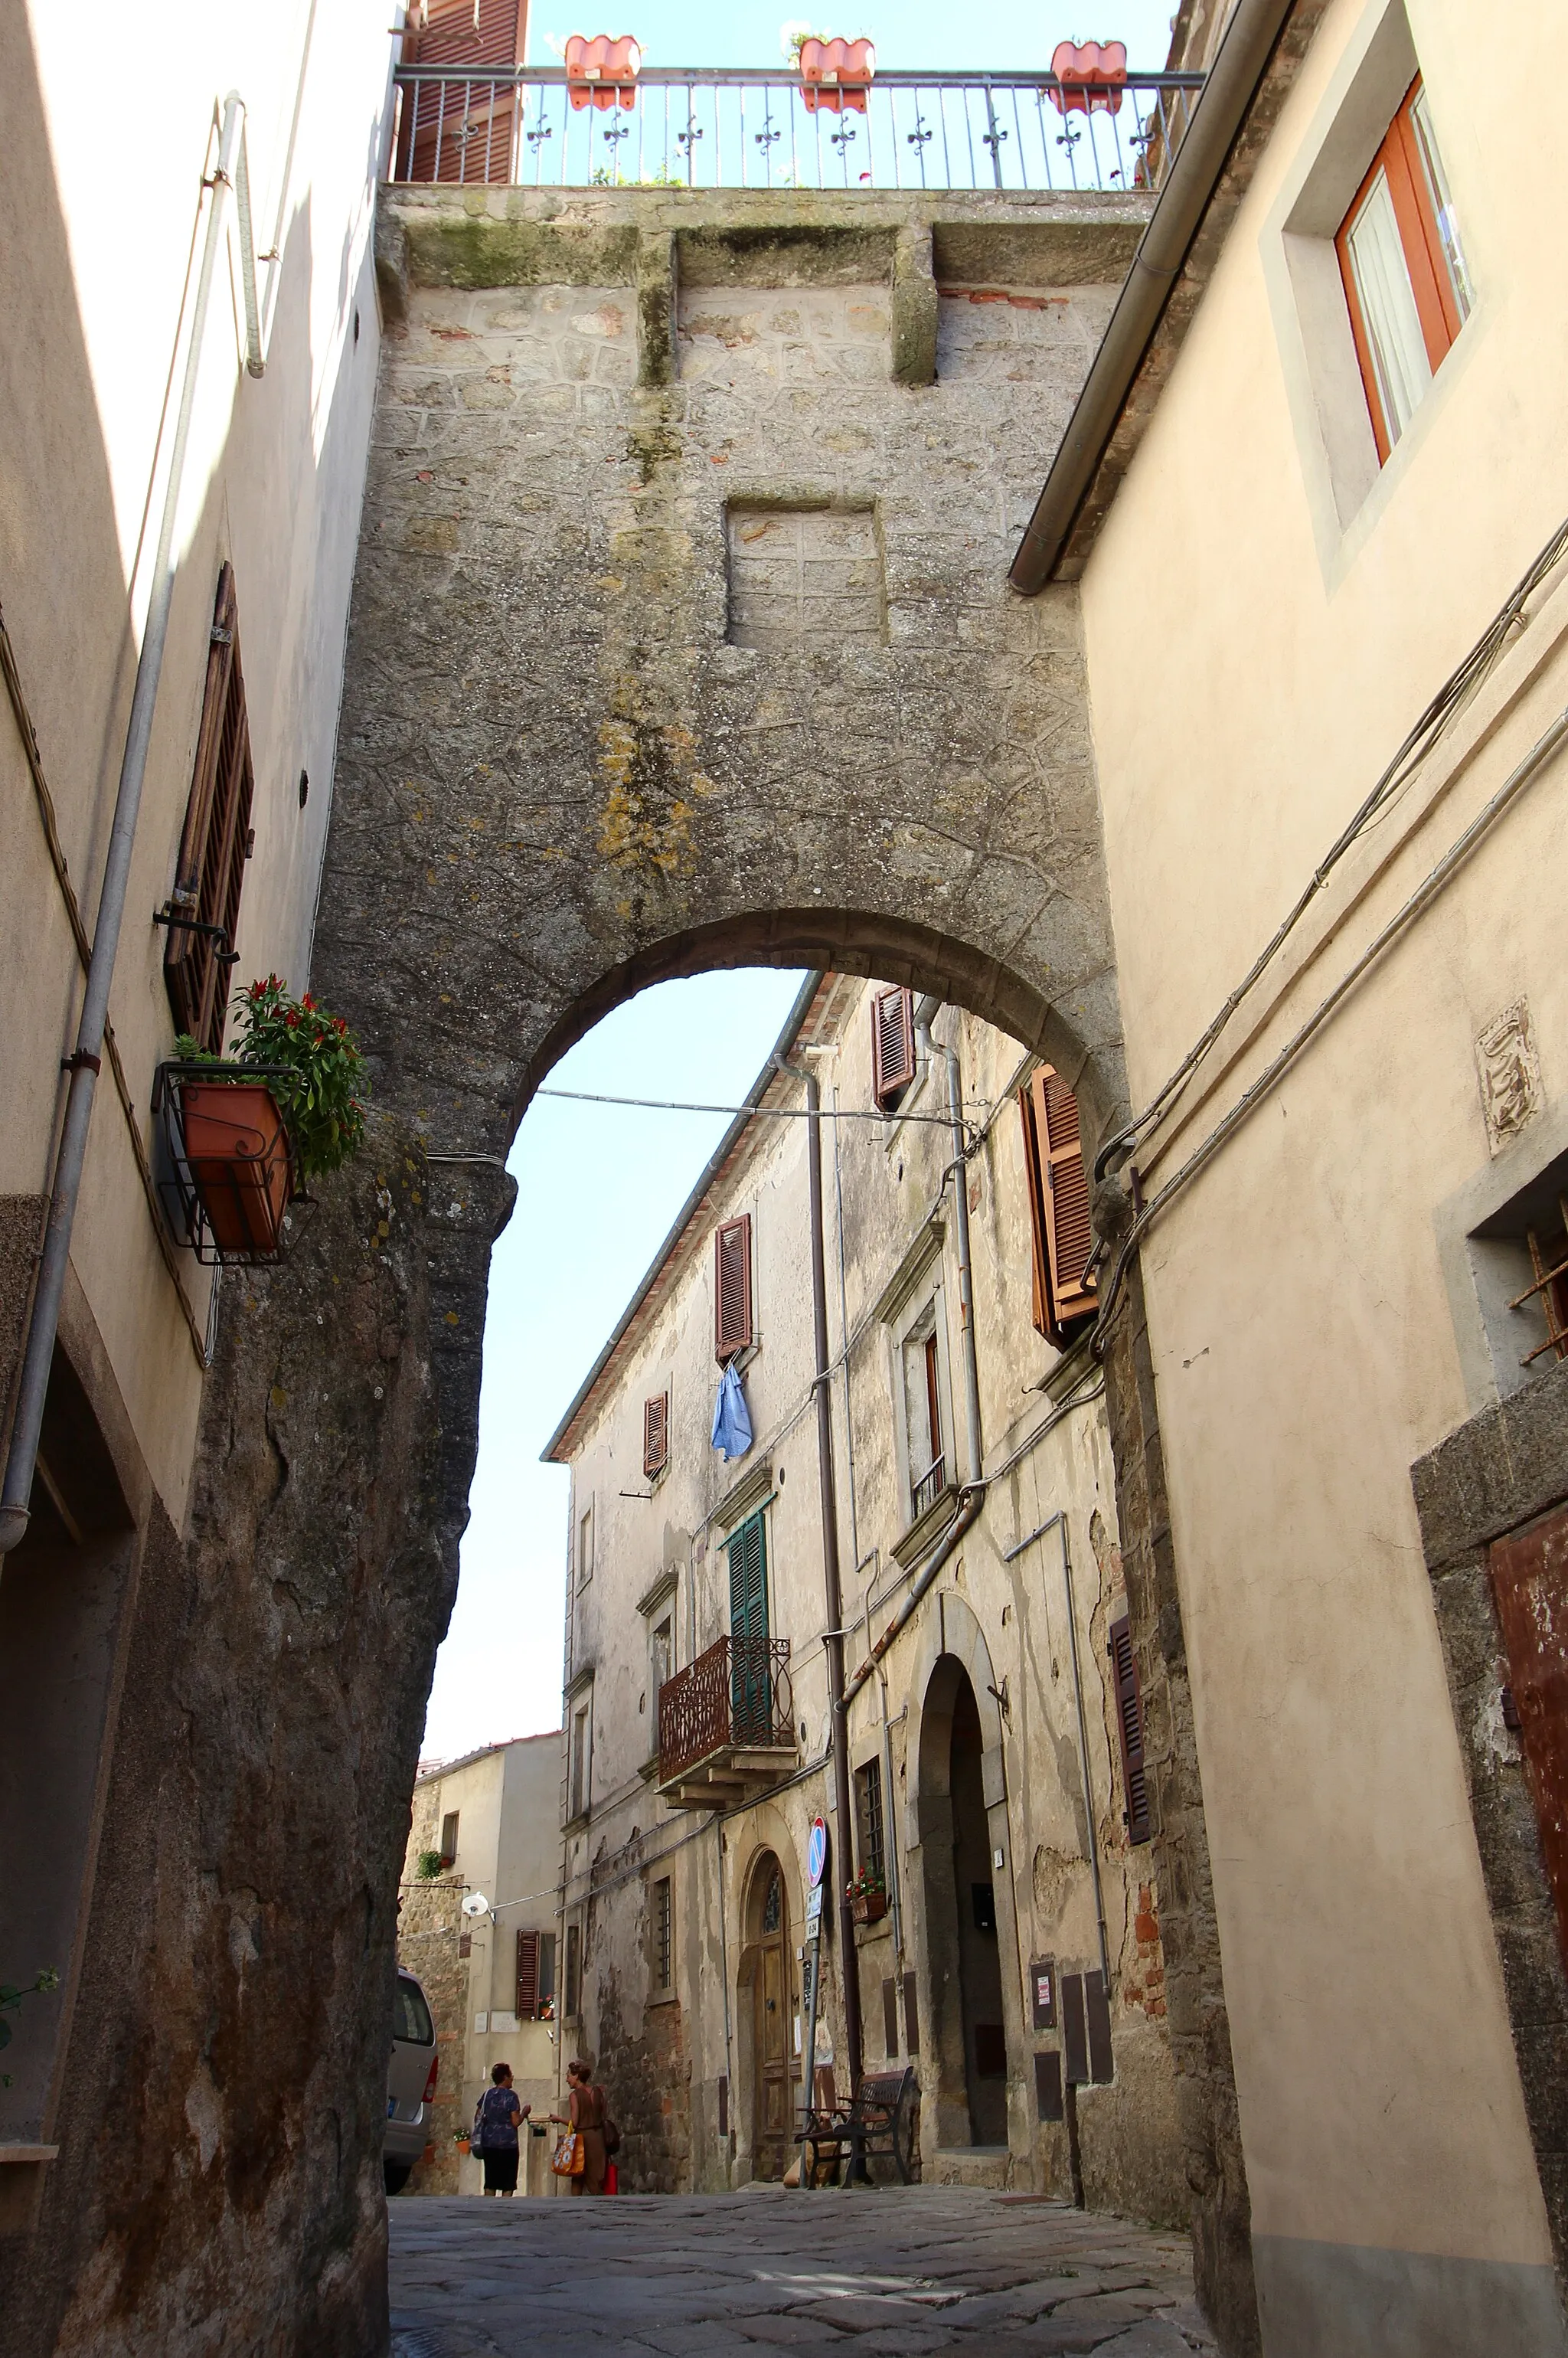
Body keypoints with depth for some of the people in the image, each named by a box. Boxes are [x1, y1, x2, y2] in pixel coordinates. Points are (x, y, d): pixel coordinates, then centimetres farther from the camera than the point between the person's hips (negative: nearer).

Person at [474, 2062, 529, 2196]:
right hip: (508, 2145, -5)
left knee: (490, 2182, 11)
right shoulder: (510, 2096, -10)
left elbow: (477, 2117, 10)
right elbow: (516, 2122, -13)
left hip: (488, 2144, 5)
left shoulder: (487, 2094, 6)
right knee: (508, 2183, 3)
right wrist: (524, 2112, 4)